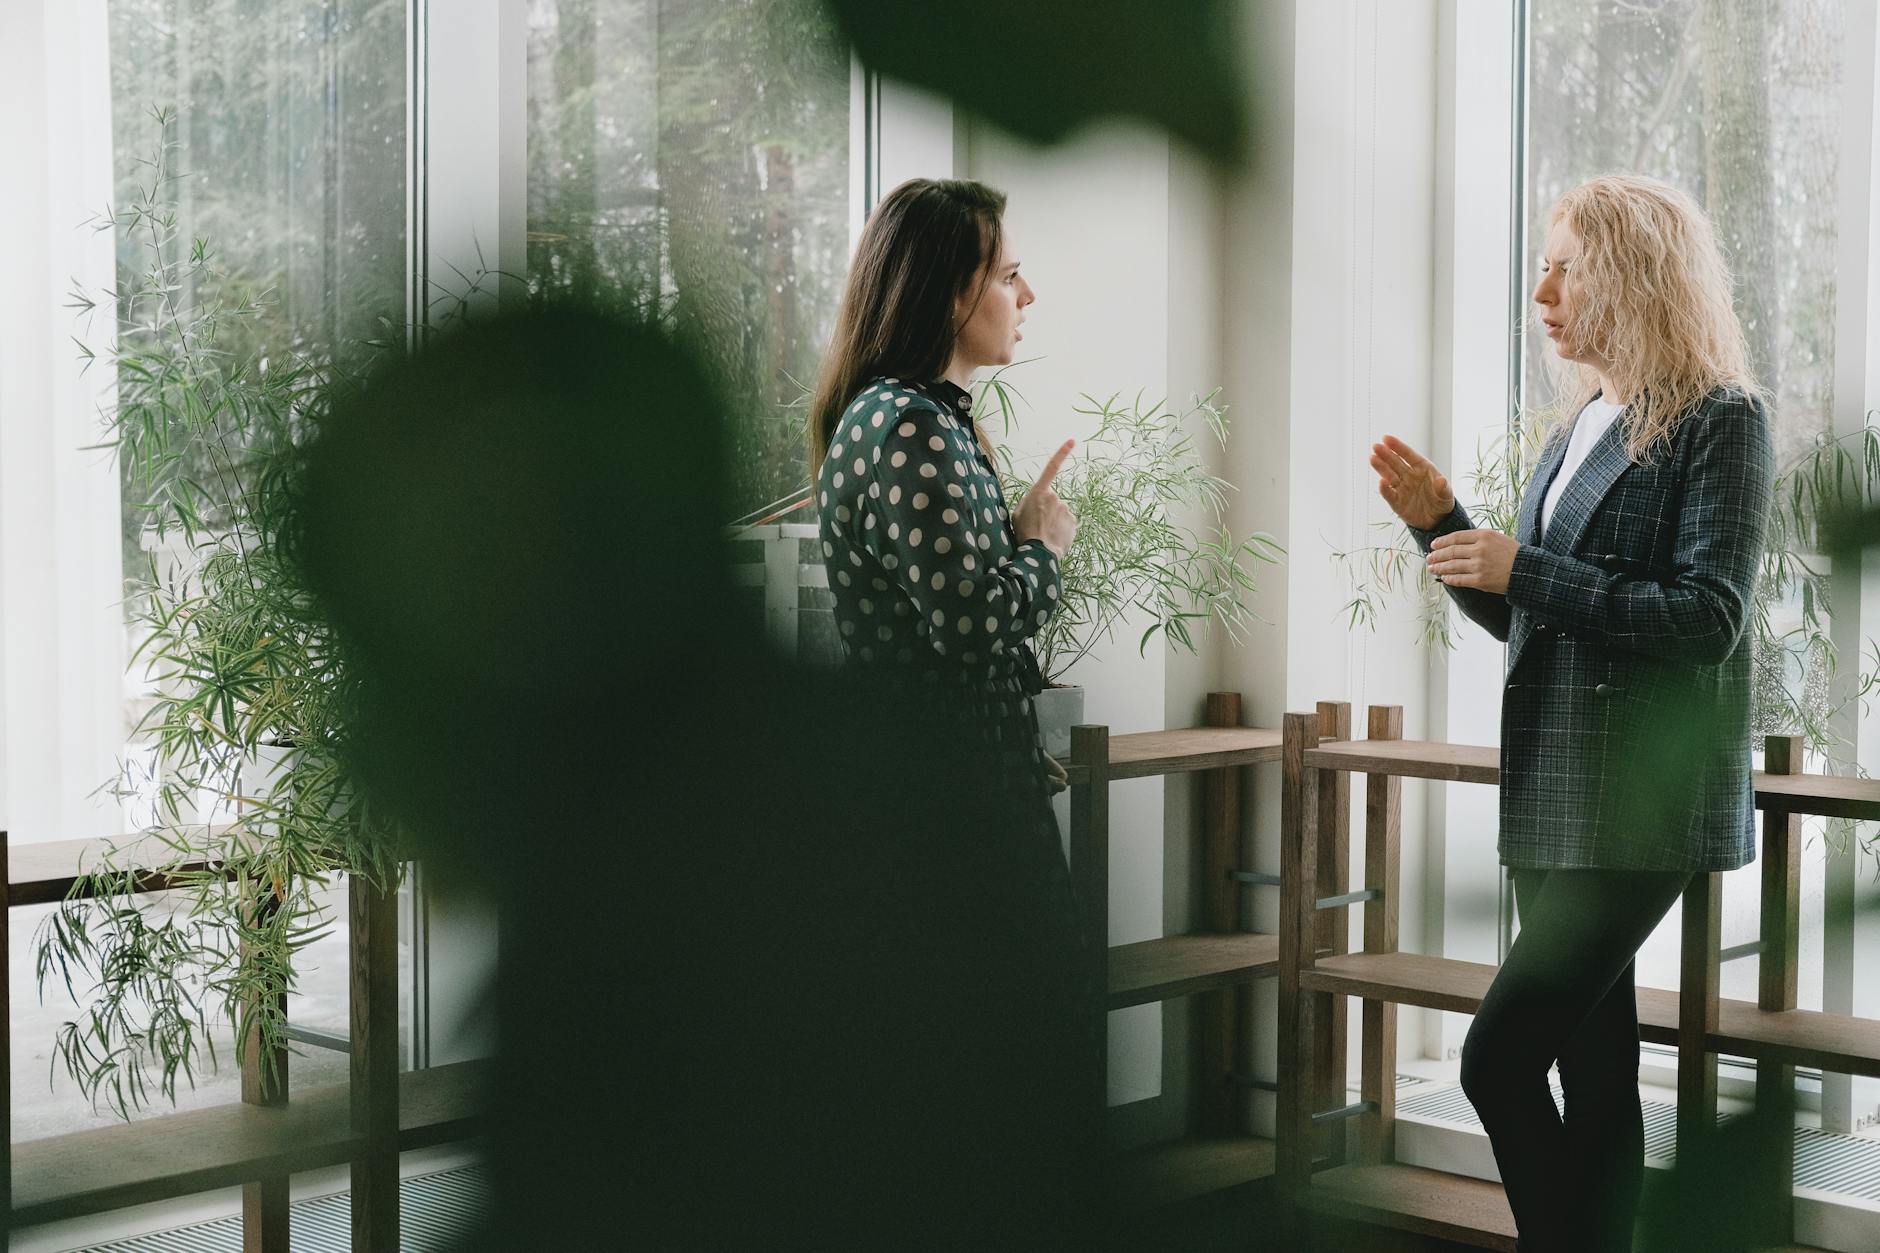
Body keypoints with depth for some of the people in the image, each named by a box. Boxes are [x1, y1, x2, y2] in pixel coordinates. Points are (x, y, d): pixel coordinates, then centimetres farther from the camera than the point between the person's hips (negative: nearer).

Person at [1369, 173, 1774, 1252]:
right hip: (1557, 788, 8)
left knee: (1499, 1053, -15)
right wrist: (1440, 520, 5)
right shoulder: (1585, 424, 15)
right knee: (1593, 1062, 12)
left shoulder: (1721, 421, -8)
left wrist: (1525, 570, -17)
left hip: (1644, 797, -8)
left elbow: (1708, 618, -17)